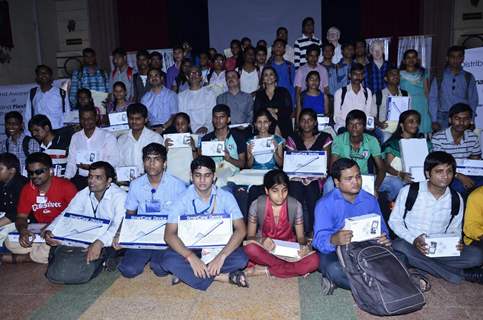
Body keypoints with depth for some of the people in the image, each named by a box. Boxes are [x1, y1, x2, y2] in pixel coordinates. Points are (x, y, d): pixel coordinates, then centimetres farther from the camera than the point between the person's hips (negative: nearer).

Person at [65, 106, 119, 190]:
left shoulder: (108, 136, 1)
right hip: (80, 179, 3)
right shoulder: (75, 137, 16)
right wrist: (67, 177, -1)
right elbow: (71, 161, 16)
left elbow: (114, 160, -7)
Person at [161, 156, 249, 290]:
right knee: (169, 260, -29)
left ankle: (186, 274, -19)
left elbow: (241, 230, -18)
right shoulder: (183, 199, -11)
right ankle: (224, 277, -24)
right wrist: (191, 257, -34)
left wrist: (221, 256, -32)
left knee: (241, 259, -28)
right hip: (190, 247, 0)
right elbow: (169, 234, -19)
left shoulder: (225, 197, -10)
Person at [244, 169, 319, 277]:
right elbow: (250, 237, -7)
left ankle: (265, 270, -21)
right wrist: (261, 240, -30)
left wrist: (304, 246, -26)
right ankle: (294, 269, -22)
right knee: (250, 248, -35)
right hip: (265, 249, -1)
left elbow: (300, 236, -2)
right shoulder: (257, 205, -11)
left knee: (314, 260, -29)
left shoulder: (295, 205, -9)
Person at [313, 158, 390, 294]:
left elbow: (381, 229, 10)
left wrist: (384, 238, -16)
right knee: (334, 270, -38)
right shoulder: (325, 204, -8)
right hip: (334, 252, -5)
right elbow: (320, 240, -18)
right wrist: (334, 240, -42)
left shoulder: (370, 200, 8)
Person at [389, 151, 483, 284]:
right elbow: (394, 221, -4)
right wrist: (414, 239, -20)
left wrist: (456, 242, -10)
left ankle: (419, 265, -18)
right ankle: (458, 274, -21)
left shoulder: (456, 199, 3)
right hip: (411, 245, -2)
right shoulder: (409, 191, -9)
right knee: (399, 247, -37)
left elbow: (454, 229, 14)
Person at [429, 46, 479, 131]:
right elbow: (433, 100, 3)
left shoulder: (469, 78, 9)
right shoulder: (439, 77, 5)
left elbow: (473, 100, 10)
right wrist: (434, 121, -3)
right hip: (443, 119, -1)